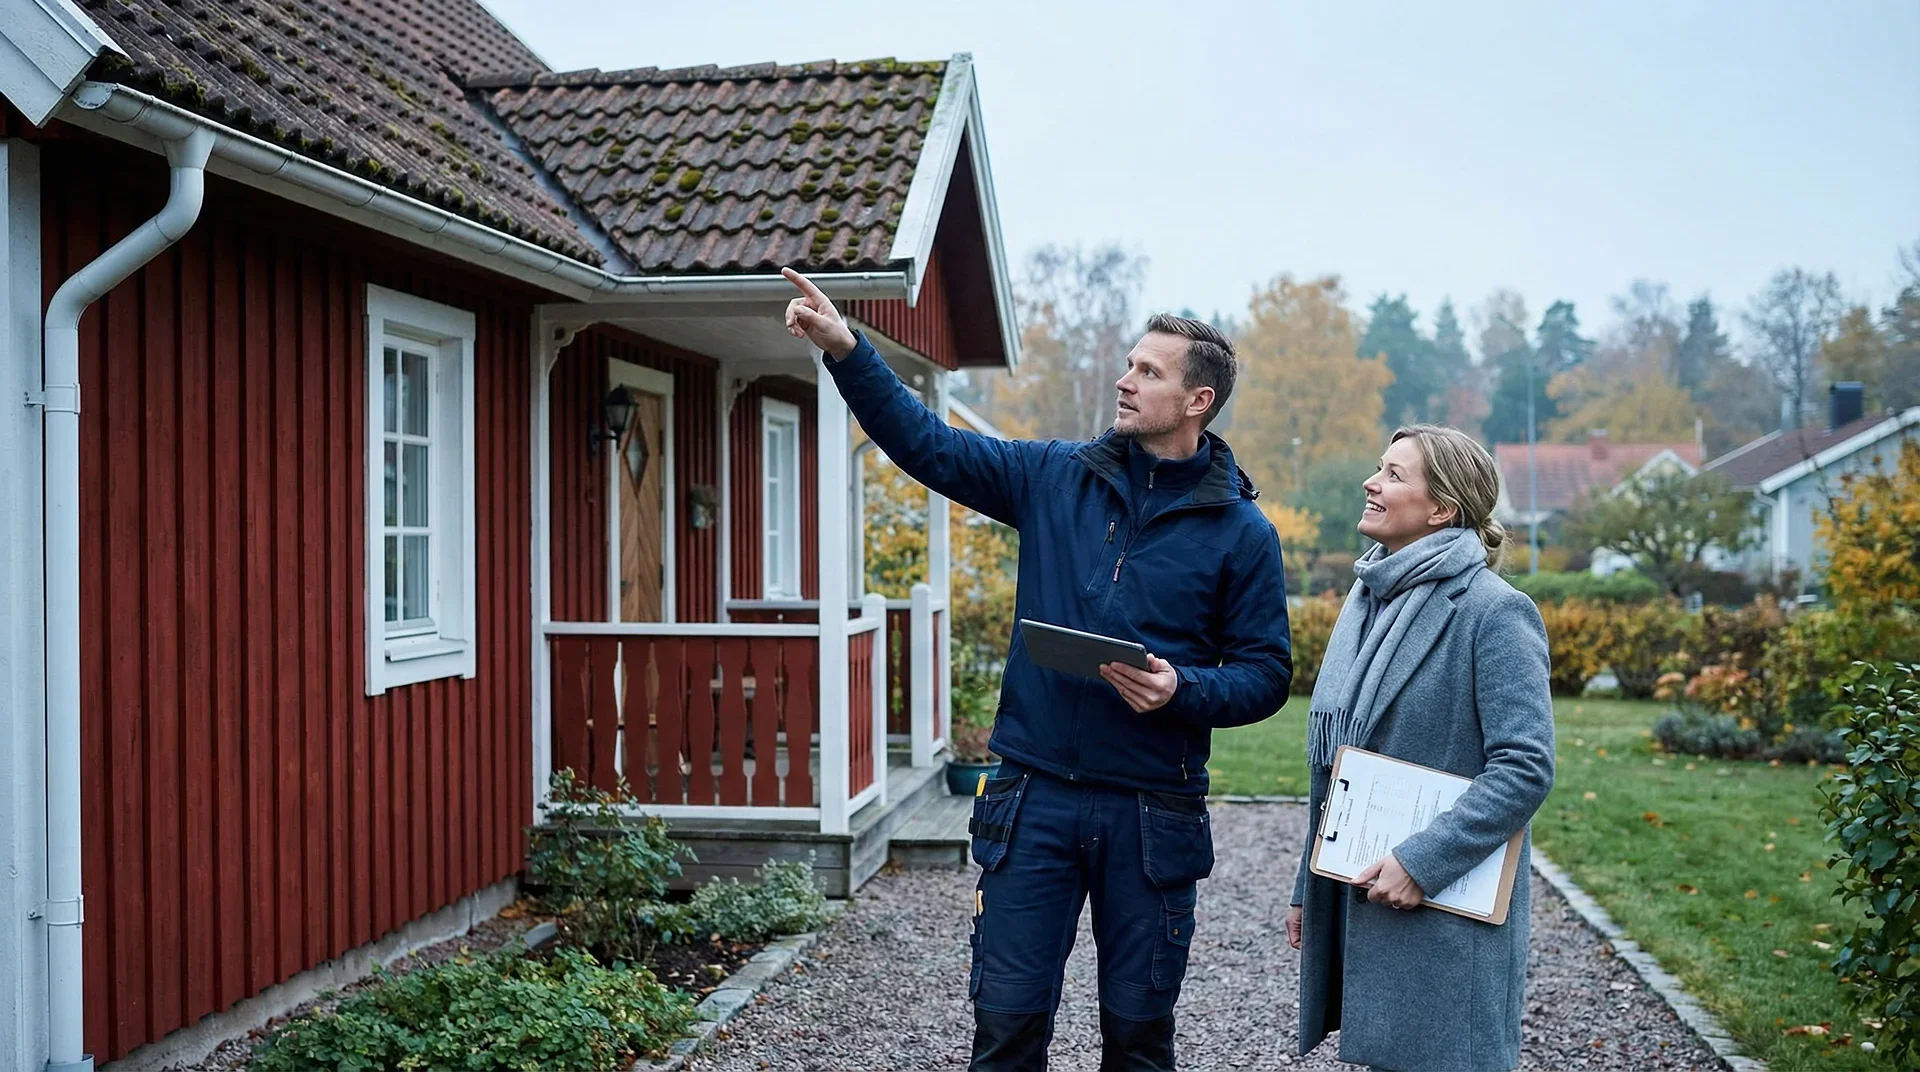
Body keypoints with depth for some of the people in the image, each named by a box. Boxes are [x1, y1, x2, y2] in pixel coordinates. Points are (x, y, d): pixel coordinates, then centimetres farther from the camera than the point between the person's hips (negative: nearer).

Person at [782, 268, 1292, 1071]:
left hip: (1151, 814, -1)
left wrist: (1184, 690, -19)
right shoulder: (1056, 478, 4)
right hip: (1035, 797, 1)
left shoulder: (1240, 531, -2)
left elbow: (1265, 672, 0)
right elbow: (928, 445, 2)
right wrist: (846, 351, -8)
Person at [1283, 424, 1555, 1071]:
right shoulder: (1369, 599, 11)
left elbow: (1526, 766, -18)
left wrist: (1422, 863, -22)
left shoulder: (1493, 612, -12)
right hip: (1355, 897, 7)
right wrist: (1308, 888, 16)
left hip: (1444, 913, -7)